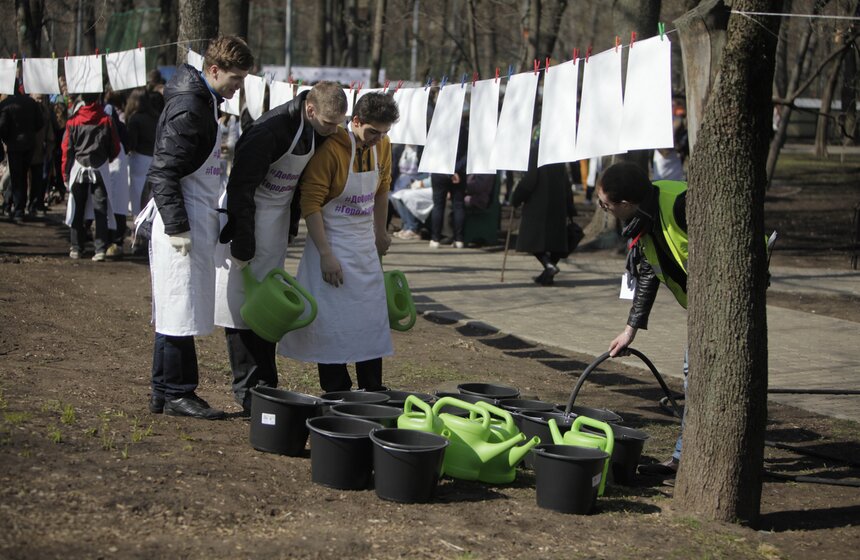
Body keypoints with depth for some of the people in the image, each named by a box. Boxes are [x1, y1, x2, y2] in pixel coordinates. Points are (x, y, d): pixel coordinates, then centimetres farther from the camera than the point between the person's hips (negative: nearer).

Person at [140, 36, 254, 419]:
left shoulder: (205, 103, 15)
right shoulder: (187, 110, -17)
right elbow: (162, 174, -21)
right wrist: (177, 227, -22)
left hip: (196, 222, 10)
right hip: (183, 223, -10)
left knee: (176, 313, 13)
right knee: (180, 309, -4)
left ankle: (164, 392, 19)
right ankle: (176, 393, 3)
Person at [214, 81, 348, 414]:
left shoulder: (319, 132, -4)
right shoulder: (270, 130, -27)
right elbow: (241, 187, -25)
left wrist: (292, 224, 13)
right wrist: (242, 244, -24)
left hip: (278, 215, 7)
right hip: (246, 213, -7)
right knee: (243, 300, -5)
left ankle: (265, 385, 15)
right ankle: (247, 387, 1)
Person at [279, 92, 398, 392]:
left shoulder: (382, 145, -1)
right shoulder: (330, 149, -20)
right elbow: (311, 203, -19)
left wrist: (380, 232, 20)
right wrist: (326, 255, -21)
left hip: (365, 243, 7)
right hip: (332, 241, -6)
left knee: (373, 319, 8)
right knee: (332, 320, -3)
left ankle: (372, 392, 16)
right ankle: (336, 396, 5)